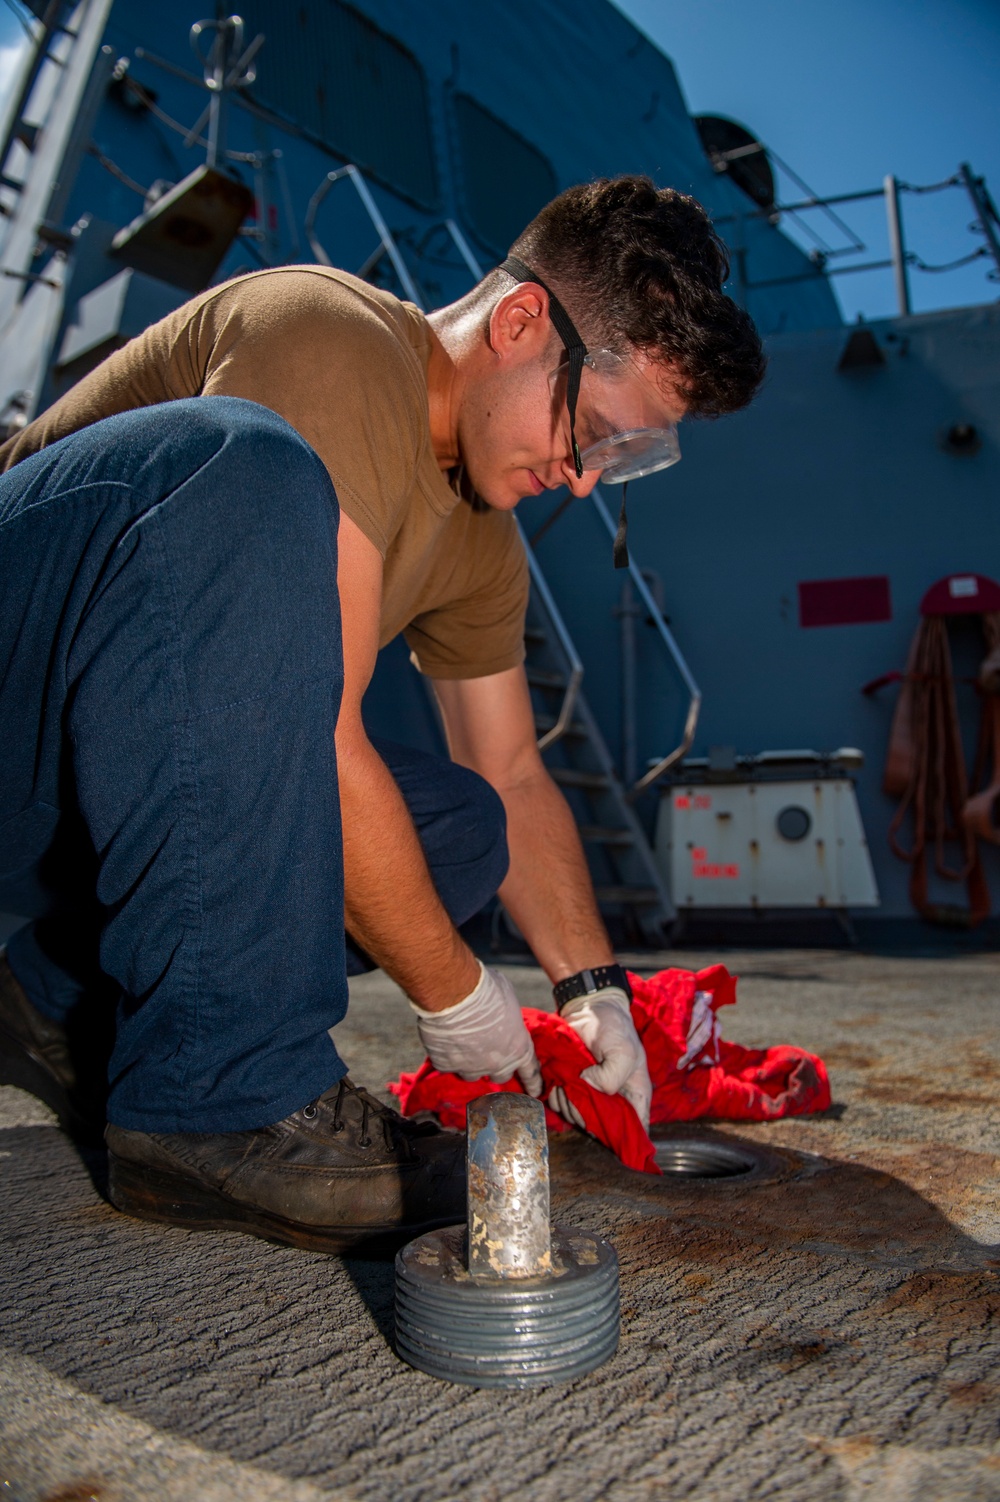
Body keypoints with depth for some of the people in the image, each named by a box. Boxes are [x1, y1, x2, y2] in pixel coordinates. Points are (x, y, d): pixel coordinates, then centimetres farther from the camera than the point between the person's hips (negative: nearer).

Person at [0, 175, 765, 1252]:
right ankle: (228, 1093, -30)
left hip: (135, 782, 8)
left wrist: (592, 989, 4)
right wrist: (453, 995, -16)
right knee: (249, 473, -32)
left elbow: (514, 782, 14)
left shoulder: (479, 546, 9)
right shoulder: (330, 344, -19)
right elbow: (317, 737, -26)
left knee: (462, 829, -4)